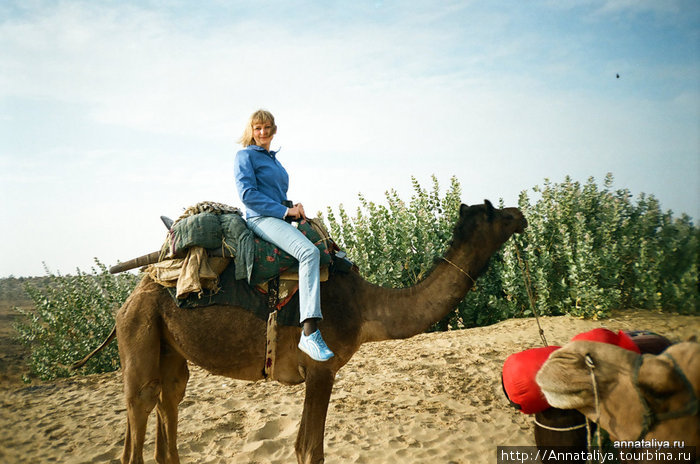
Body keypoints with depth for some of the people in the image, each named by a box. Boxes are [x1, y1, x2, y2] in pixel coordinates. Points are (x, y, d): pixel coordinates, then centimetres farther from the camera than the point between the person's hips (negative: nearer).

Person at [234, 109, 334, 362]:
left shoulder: (273, 159, 24)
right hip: (261, 218, -9)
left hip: (280, 218, 9)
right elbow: (247, 193, -11)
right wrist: (285, 210, -14)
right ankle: (309, 332, -42)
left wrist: (294, 207, 4)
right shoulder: (246, 156, 1)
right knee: (309, 251, -34)